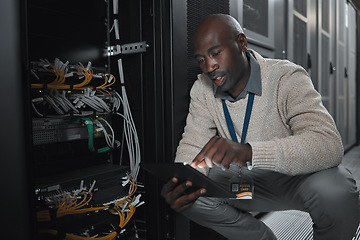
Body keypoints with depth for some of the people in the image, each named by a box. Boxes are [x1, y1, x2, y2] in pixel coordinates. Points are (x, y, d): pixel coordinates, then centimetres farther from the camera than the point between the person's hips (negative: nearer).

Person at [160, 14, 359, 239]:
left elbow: (329, 145, -36)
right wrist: (179, 184, -30)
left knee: (337, 193, -35)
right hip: (248, 180, 4)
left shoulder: (287, 77, -23)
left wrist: (248, 151, -51)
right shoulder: (202, 89, -7)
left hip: (299, 175, -4)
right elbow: (192, 146, -7)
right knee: (188, 193, -17)